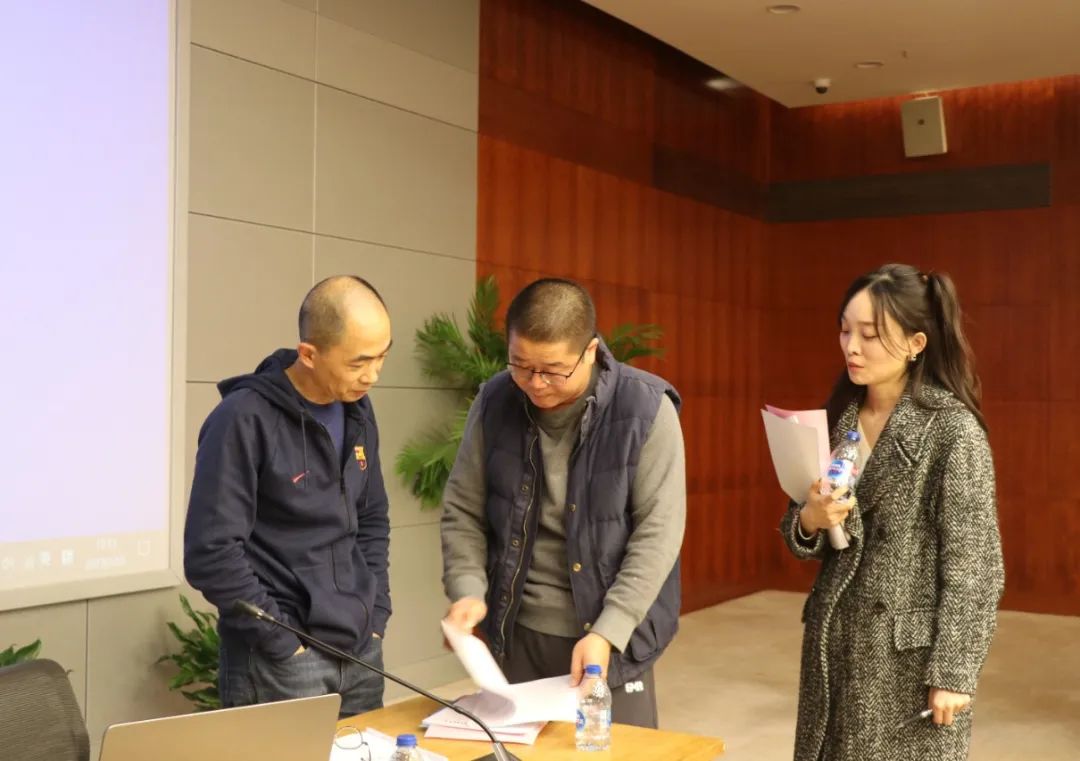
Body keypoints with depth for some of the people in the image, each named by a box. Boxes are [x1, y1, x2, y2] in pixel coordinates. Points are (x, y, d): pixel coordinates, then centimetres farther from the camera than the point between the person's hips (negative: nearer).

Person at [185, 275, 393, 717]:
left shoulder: (357, 410, 6)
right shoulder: (245, 421, -15)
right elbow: (211, 554, -18)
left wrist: (376, 616, 7)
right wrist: (284, 647, -14)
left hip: (360, 651, 7)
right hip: (279, 662, -6)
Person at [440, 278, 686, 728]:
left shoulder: (646, 410, -14)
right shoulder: (494, 403, -3)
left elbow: (657, 533, -13)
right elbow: (463, 511, 4)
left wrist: (608, 632, -19)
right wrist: (467, 590, -11)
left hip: (611, 636, -3)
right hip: (515, 633, 3)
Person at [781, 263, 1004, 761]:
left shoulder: (953, 430, -12)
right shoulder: (838, 420, 6)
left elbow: (972, 565, -13)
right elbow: (803, 538, 11)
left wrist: (953, 673, -15)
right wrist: (810, 520, -11)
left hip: (910, 656, -5)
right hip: (836, 645, 6)